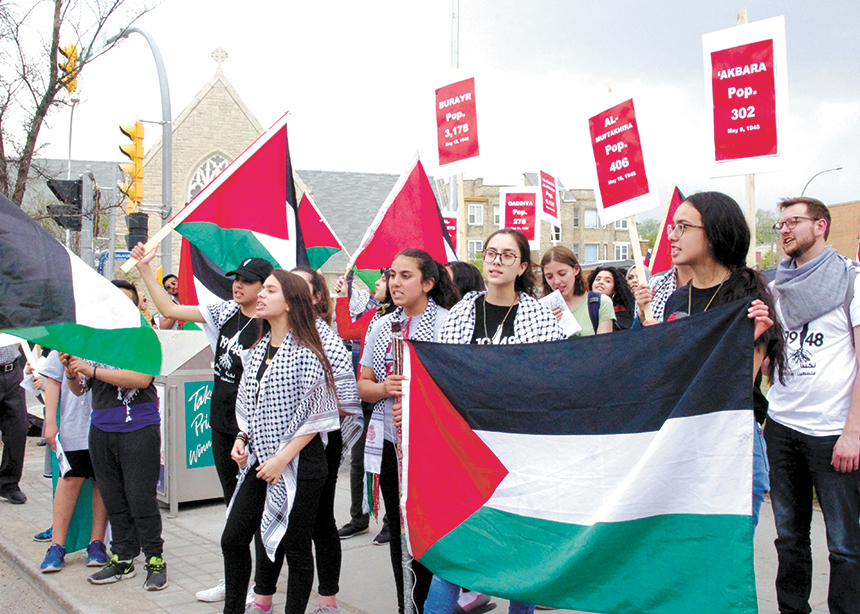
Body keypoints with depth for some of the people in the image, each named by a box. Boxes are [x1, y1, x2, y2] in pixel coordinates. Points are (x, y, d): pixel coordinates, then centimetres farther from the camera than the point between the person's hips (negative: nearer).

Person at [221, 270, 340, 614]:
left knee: (295, 547, 4)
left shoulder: (305, 353, -13)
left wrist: (282, 459, -15)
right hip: (259, 461, 7)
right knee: (233, 538, 8)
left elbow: (315, 417, -13)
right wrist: (242, 438, 5)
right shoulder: (259, 350, 10)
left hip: (299, 463, -7)